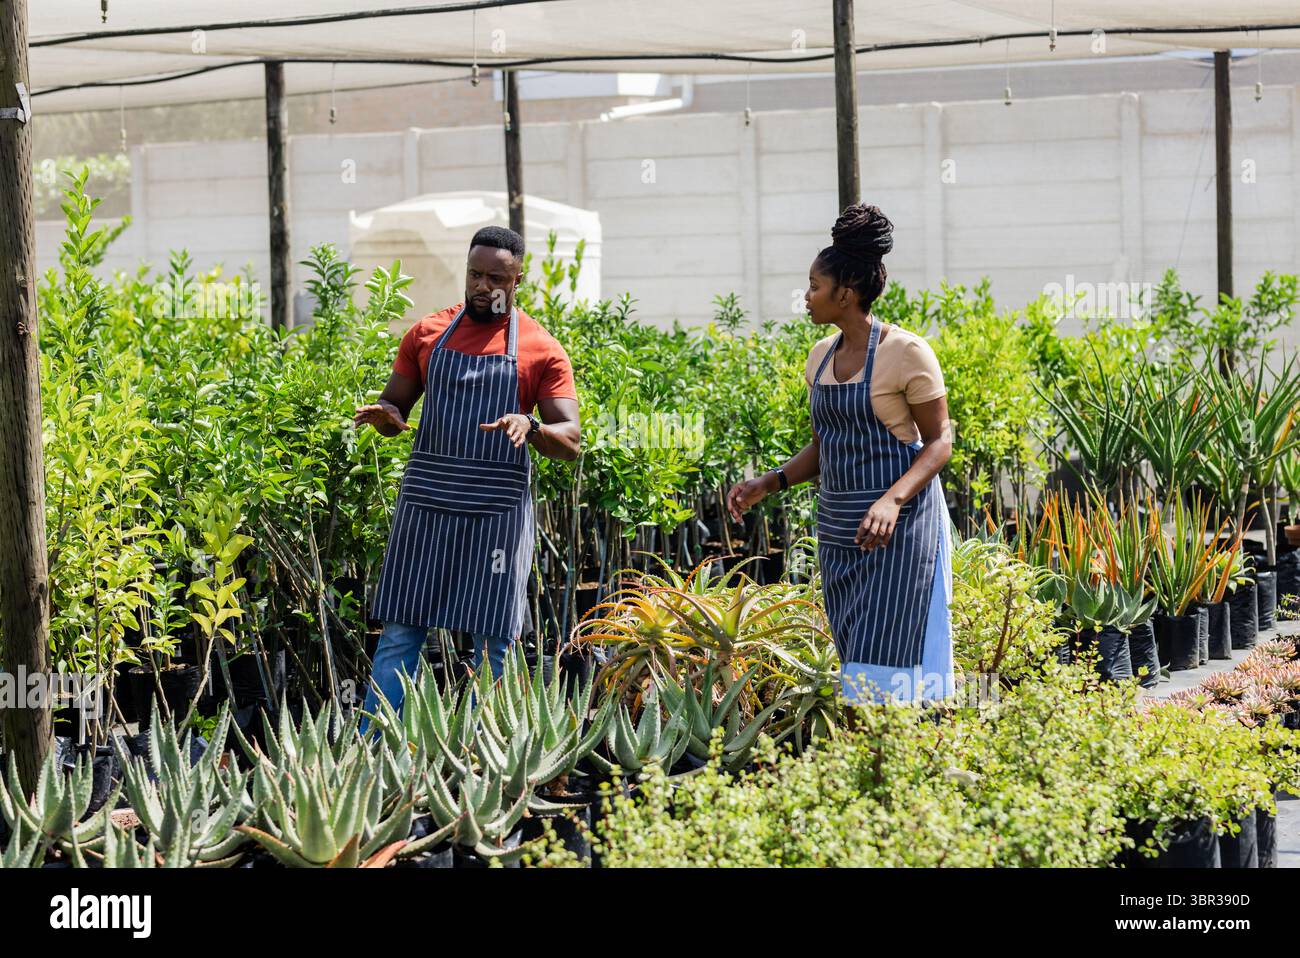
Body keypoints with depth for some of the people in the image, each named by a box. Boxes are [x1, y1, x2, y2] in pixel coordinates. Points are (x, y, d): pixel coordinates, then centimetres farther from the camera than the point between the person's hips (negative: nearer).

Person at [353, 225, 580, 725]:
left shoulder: (542, 351, 0)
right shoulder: (427, 333, 8)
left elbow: (570, 441, -5)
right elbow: (394, 406, 15)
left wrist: (531, 427, -26)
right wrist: (385, 416, -9)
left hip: (497, 511, -2)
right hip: (426, 501, 2)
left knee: (492, 643, 2)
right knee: (400, 633, 2)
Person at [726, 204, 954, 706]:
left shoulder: (905, 352, -11)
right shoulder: (822, 356, 11)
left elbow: (939, 441, -9)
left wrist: (893, 499, -24)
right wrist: (769, 483, 3)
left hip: (898, 528, -7)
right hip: (838, 528, 7)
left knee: (885, 663, -10)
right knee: (853, 657, 7)